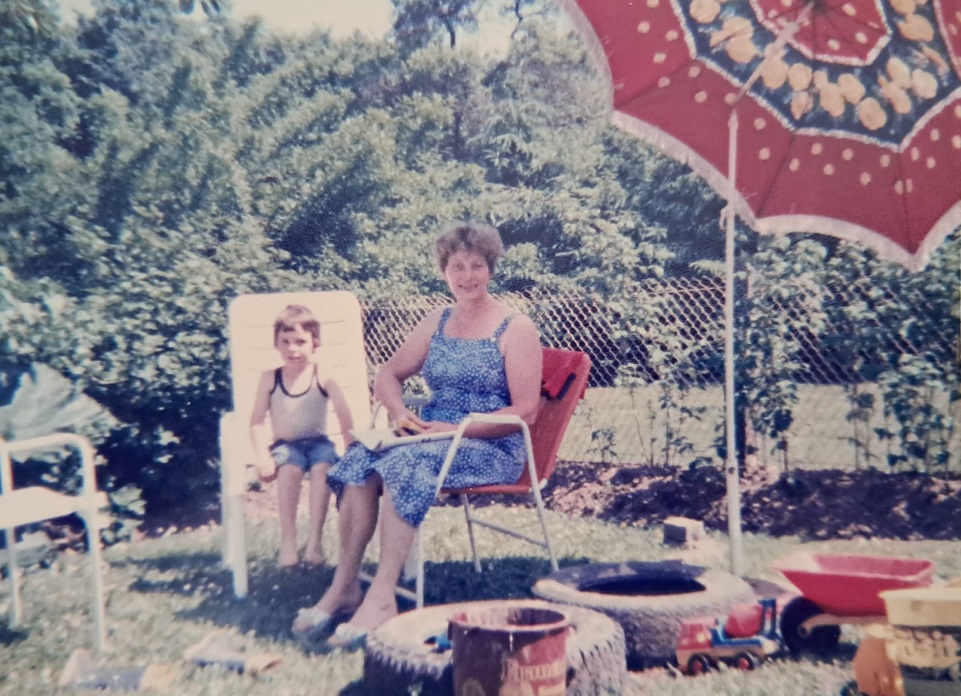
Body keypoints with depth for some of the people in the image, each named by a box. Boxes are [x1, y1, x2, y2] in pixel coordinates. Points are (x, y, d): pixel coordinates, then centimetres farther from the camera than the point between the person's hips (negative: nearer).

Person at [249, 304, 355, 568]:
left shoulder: (323, 377, -3)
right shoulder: (270, 379, 0)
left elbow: (345, 418, -7)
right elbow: (257, 422, -1)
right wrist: (264, 457, -14)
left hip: (319, 443, 0)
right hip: (286, 445, 0)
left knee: (322, 468, -33)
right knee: (288, 470, -33)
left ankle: (315, 538, -23)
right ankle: (288, 540, -23)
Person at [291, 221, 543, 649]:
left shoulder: (516, 329, -2)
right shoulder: (436, 323, 15)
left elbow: (525, 412, -9)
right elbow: (387, 376, 19)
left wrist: (456, 429, -17)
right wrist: (400, 413, -3)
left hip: (493, 449, -5)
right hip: (433, 437, 6)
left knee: (405, 465, -34)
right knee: (359, 462, -23)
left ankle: (382, 599, -31)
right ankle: (344, 587, -20)